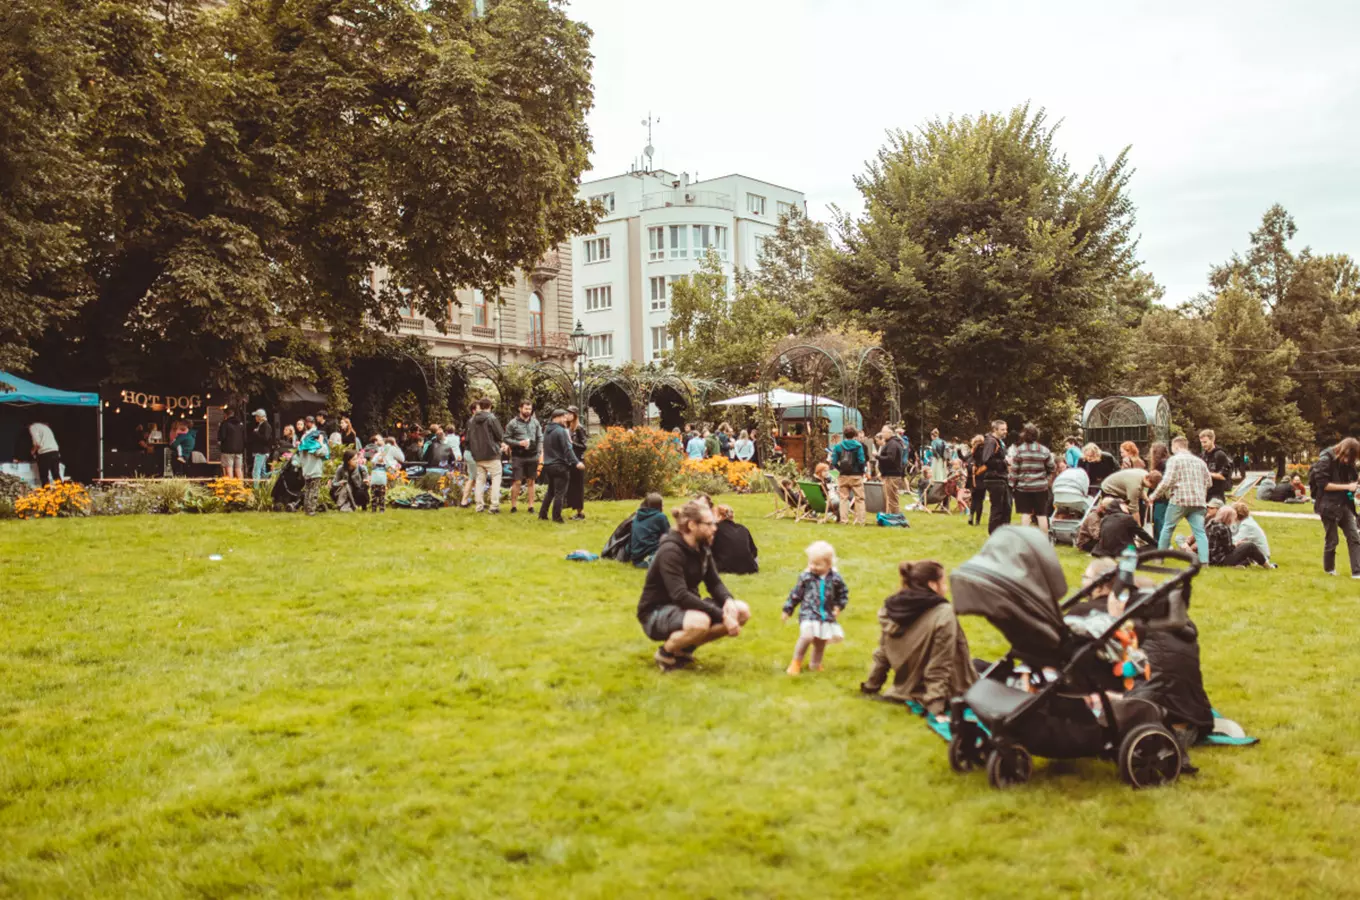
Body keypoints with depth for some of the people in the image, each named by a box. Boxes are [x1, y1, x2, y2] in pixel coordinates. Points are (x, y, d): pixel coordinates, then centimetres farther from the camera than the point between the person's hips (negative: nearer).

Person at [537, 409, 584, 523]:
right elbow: (567, 449, -21)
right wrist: (576, 463, -23)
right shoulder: (561, 431, -15)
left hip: (548, 465, 9)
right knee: (560, 492, -2)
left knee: (551, 491, 20)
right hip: (559, 466, -9)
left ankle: (543, 514, 19)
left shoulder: (547, 430, 13)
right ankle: (556, 517, -1)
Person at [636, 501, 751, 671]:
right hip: (657, 614, -9)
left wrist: (728, 601, -19)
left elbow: (715, 583, 5)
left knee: (742, 612, -6)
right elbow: (680, 596, -31)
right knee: (700, 622, -39)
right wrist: (722, 615, -33)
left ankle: (685, 647, 5)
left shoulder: (702, 548, 3)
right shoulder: (670, 551, -23)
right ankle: (667, 651, -8)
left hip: (685, 607, 9)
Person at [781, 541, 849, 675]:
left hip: (827, 615, 3)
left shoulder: (835, 578, -2)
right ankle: (796, 662, -4)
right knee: (807, 636, -23)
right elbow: (795, 594, 3)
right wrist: (787, 610, 7)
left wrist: (839, 606, -4)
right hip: (808, 613, -3)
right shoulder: (806, 577, -4)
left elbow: (843, 594, 11)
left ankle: (816, 665, 37)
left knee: (821, 642, 13)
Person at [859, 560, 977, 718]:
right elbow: (939, 667, -21)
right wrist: (936, 709, -20)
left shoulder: (890, 611, -3)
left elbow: (882, 656, 6)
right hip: (936, 695, -7)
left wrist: (870, 687, 17)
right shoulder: (943, 615, -20)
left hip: (906, 692, 7)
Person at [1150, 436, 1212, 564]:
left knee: (1167, 528, 11)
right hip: (1198, 501, 4)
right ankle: (1204, 561, -10)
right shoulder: (1199, 461, 17)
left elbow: (1167, 481, -10)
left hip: (1179, 500, -4)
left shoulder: (1174, 459, -2)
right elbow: (1208, 482, 18)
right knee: (1199, 531, 1)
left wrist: (1154, 495, 0)